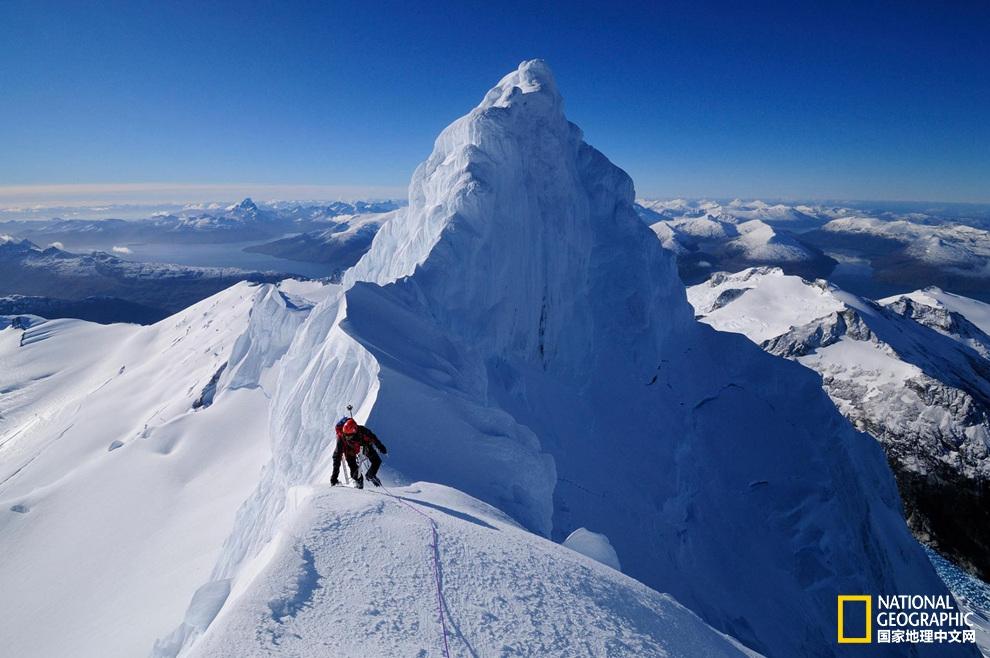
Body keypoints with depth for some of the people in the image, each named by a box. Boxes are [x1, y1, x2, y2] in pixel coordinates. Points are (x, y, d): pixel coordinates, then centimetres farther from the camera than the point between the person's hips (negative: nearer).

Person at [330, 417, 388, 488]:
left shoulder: (362, 430, -38)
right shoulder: (341, 437, -39)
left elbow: (372, 438, -15)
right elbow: (337, 456, -33)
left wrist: (380, 447, 1)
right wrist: (334, 476, -35)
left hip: (363, 444, 1)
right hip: (350, 450, -1)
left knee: (377, 461, -7)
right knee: (354, 473, -12)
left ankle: (370, 475, 19)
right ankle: (359, 480, 20)